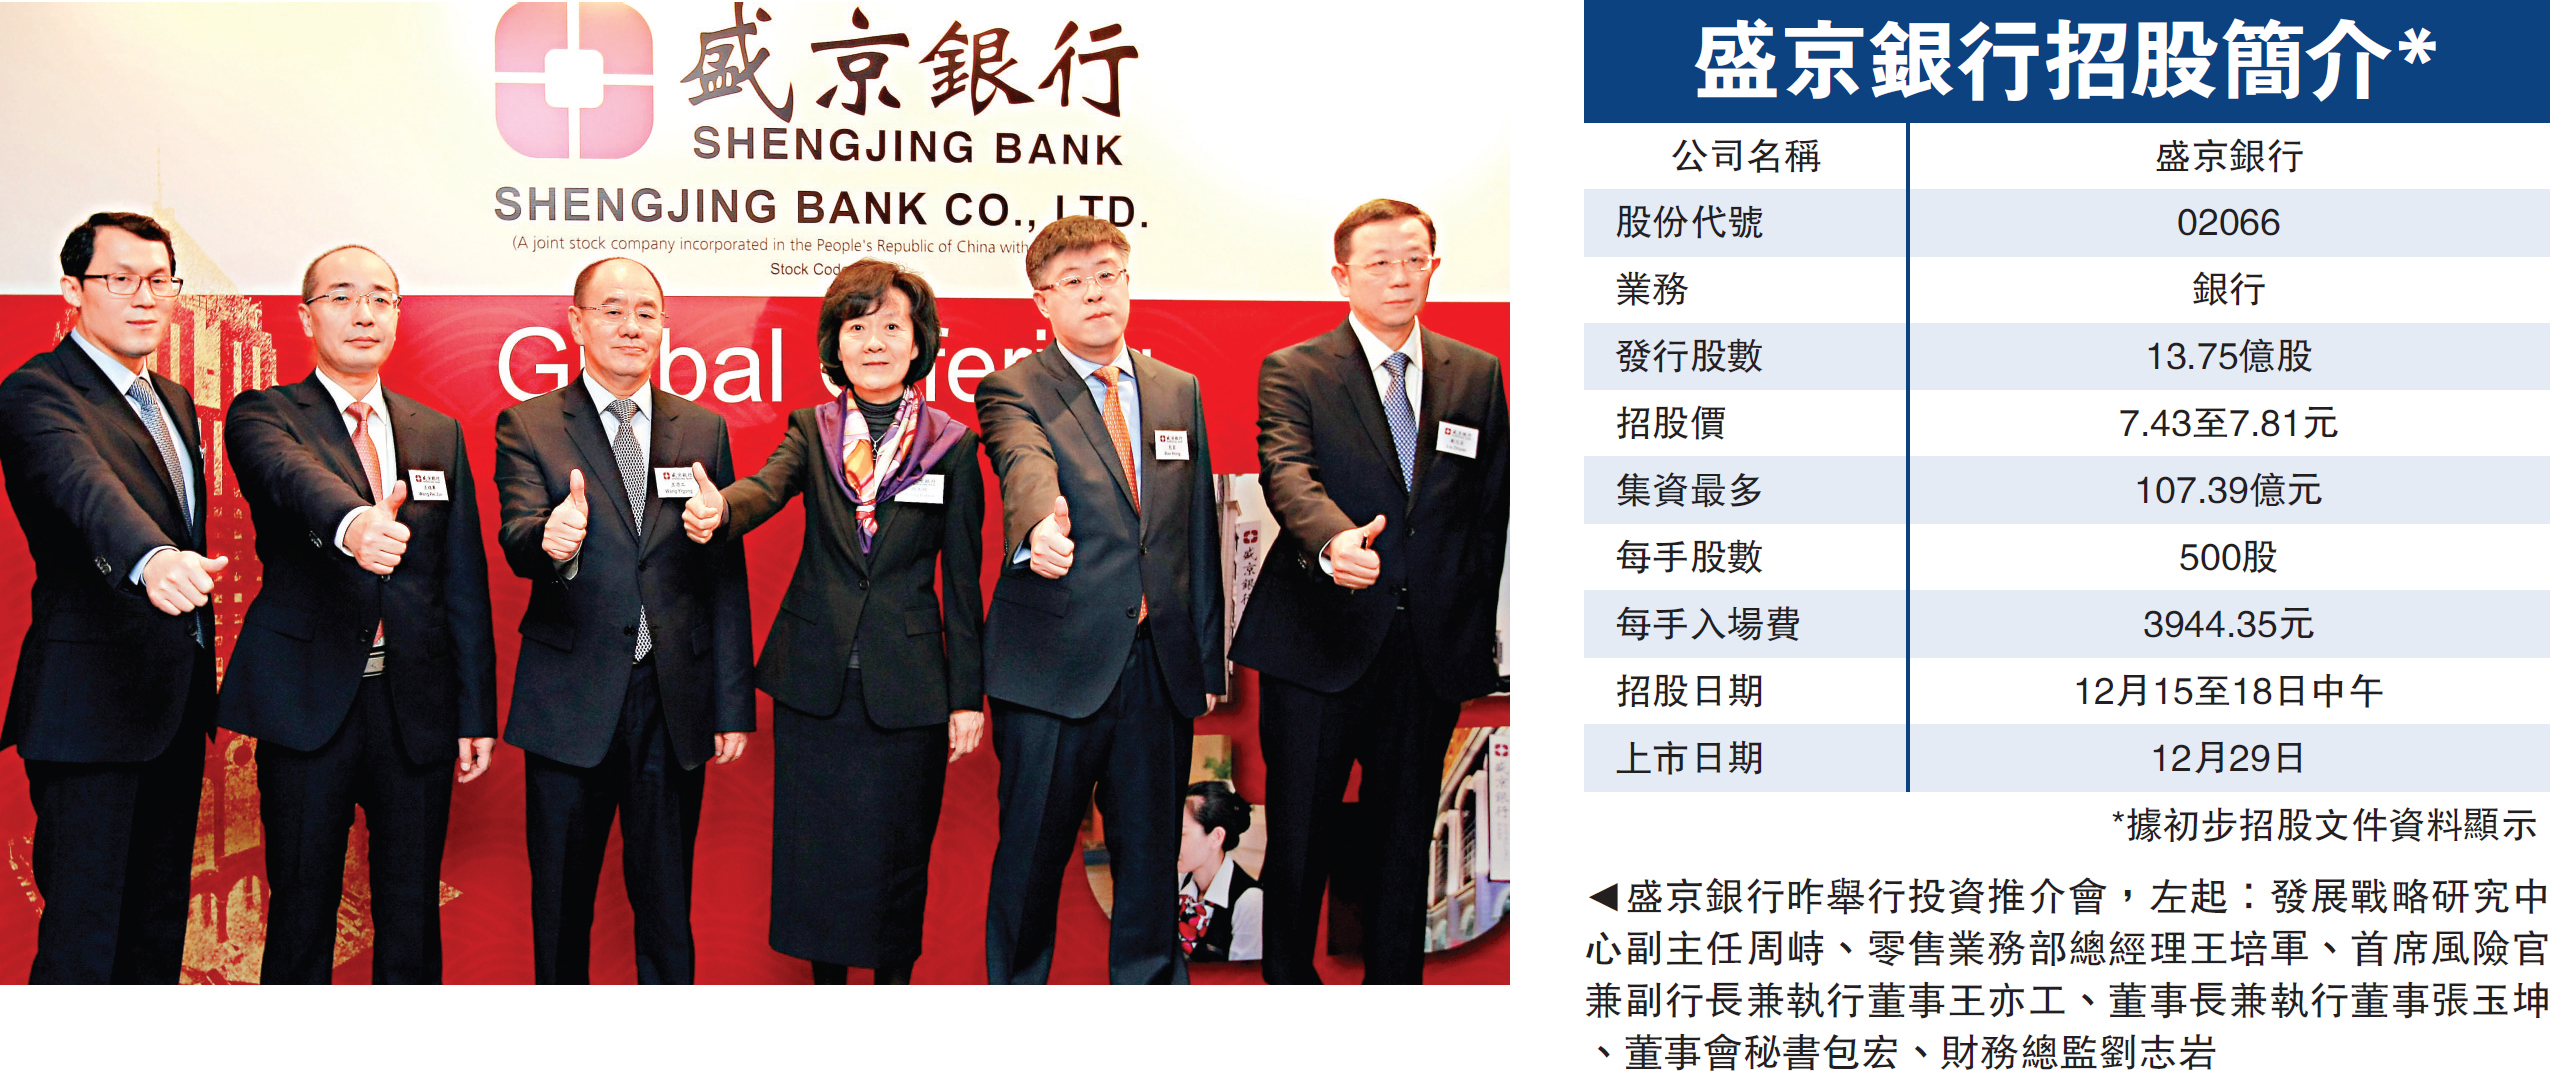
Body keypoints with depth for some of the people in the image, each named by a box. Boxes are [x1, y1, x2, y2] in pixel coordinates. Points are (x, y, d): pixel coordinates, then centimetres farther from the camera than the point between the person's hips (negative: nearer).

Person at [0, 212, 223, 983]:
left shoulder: (174, 401, 16)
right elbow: (87, 487, -32)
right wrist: (152, 559, -51)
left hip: (177, 704, 8)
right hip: (93, 707, -8)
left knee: (159, 926, 14)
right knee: (83, 937, -5)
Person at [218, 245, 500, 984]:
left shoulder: (438, 434, 13)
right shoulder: (264, 416, 1)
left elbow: (465, 582, 11)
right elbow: (294, 476, -25)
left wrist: (476, 713, 7)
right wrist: (352, 523, -47)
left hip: (417, 708, 3)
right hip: (310, 702, -3)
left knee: (412, 917, 9)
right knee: (302, 911, 5)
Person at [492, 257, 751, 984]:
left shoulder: (704, 431, 8)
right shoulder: (528, 427, 1)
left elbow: (726, 577, 8)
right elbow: (517, 541, -15)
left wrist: (733, 705, 5)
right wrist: (550, 541, -40)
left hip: (675, 704, 2)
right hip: (571, 705, -2)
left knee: (667, 908, 10)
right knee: (560, 905, 9)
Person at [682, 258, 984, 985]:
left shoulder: (952, 447, 0)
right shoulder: (812, 432, 4)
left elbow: (962, 581, 1)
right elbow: (765, 488, -18)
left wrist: (967, 696, -1)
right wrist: (718, 510, -41)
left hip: (907, 685, -1)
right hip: (815, 679, 2)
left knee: (896, 851, 7)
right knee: (815, 847, 9)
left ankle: (893, 979, 26)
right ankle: (826, 979, 27)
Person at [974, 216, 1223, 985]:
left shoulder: (1179, 392, 13)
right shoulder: (1013, 391, -2)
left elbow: (1199, 531, 14)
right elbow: (1026, 467, -26)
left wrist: (1207, 661, 11)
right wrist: (1039, 526, -49)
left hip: (1160, 665, 4)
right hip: (1054, 662, -4)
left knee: (1151, 846, 11)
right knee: (1032, 849, 4)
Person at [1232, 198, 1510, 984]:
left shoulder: (1476, 376, 10)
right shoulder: (1292, 373, -1)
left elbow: (1490, 510, 12)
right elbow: (1288, 474, -20)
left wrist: (1476, 632, 6)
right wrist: (1334, 541, -41)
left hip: (1432, 651, 3)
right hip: (1321, 646, -3)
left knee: (1405, 836, 11)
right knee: (1299, 835, 7)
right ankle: (1288, 977, 23)